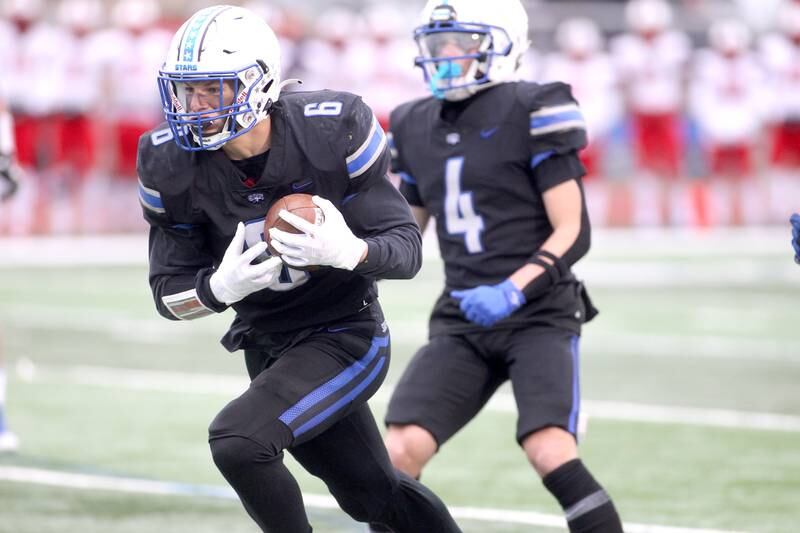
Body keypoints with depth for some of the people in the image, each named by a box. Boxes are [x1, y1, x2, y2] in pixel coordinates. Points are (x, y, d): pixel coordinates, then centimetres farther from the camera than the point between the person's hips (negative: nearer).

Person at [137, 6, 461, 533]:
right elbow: (169, 291, -4)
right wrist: (222, 286, -27)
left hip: (346, 336, -5)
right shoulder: (173, 165, -12)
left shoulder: (332, 130, -23)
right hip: (267, 347, 5)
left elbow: (407, 249, -17)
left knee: (237, 440, -26)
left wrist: (350, 251, -40)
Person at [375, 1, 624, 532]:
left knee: (551, 452, -25)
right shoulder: (418, 127, 11)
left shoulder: (531, 115, -8)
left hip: (538, 315, -5)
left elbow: (572, 233, -11)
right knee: (402, 450, -11)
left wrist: (512, 292, -23)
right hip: (463, 323, 5)